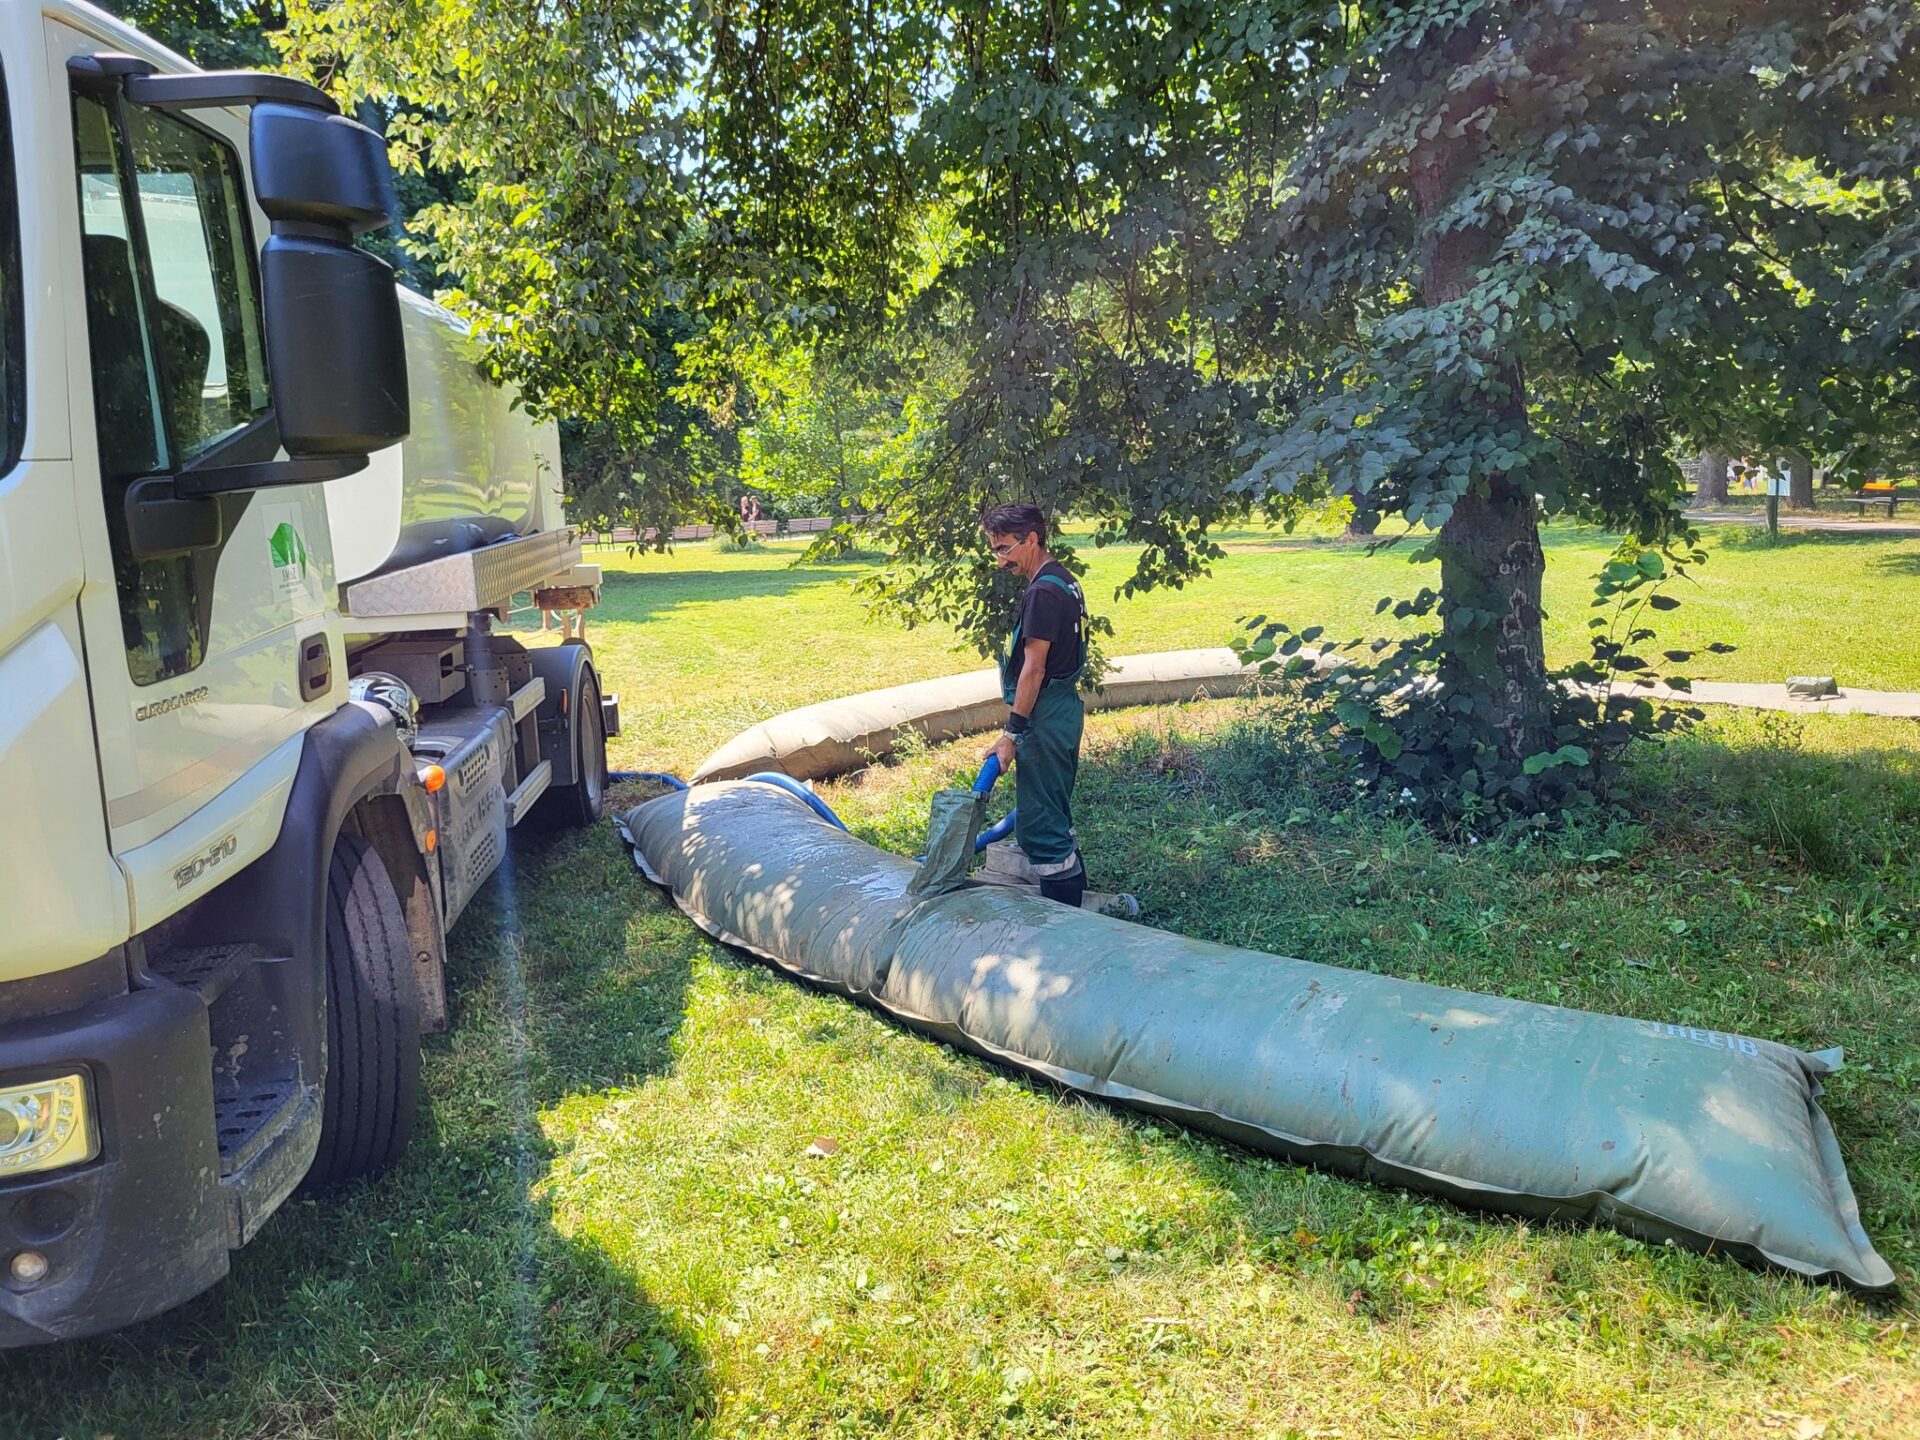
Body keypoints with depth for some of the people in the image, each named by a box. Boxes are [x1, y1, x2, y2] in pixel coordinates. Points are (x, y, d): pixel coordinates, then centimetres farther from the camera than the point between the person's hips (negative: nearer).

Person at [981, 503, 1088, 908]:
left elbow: (1033, 669, -21)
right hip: (1066, 708, 10)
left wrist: (1012, 733, -19)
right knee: (1054, 814, 20)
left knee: (1039, 822, -4)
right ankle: (1075, 892, 29)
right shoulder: (1064, 581, 13)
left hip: (1046, 717, -10)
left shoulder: (1043, 592, -18)